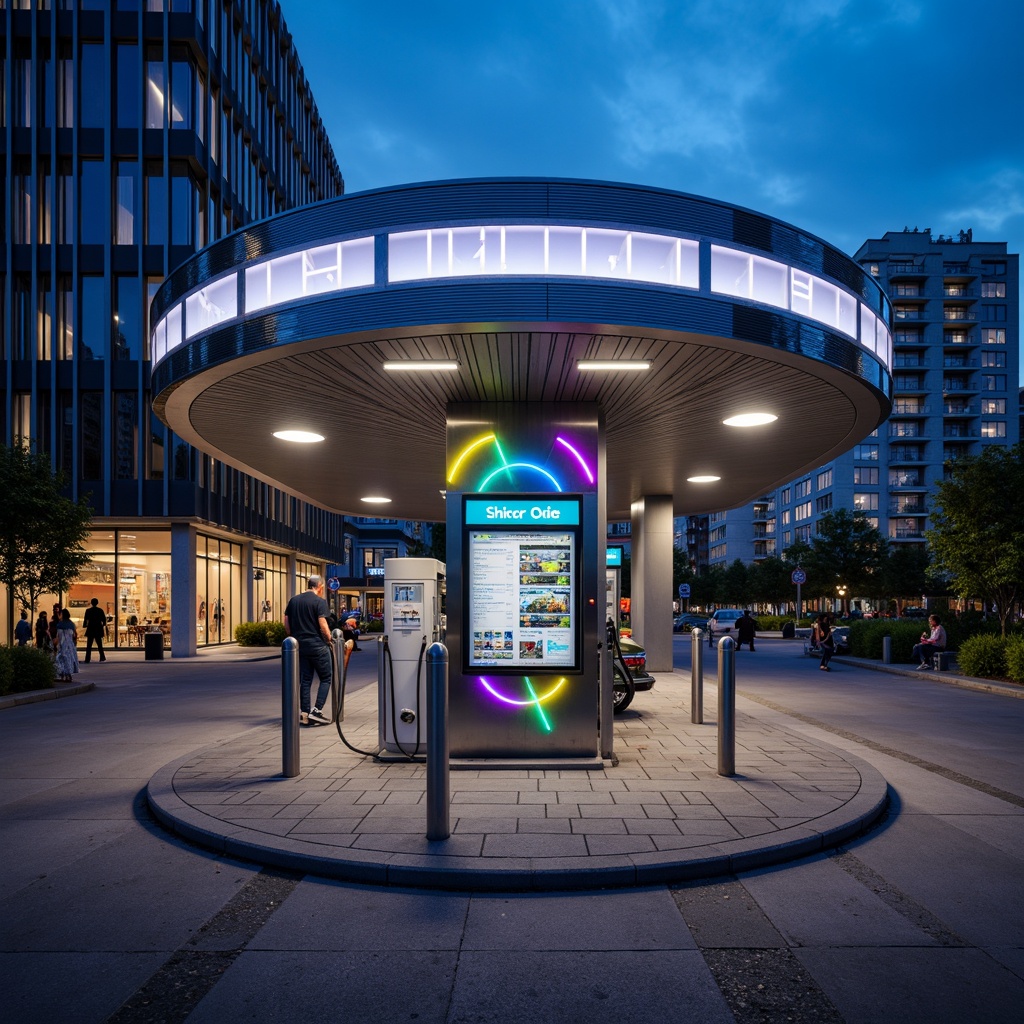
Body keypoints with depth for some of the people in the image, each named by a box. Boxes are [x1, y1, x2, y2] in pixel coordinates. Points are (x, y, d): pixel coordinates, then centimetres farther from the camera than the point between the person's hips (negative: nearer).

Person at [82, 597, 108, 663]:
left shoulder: (88, 610, -6)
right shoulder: (100, 610, 0)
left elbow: (85, 619, -6)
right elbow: (104, 619, 3)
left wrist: (84, 626, 12)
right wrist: (103, 625, 21)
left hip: (90, 629, -2)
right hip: (98, 630, 2)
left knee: (89, 645, 1)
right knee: (99, 644, 12)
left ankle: (87, 659, -5)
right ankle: (102, 657, 9)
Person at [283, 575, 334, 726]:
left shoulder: (293, 600, 9)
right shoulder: (320, 602, -9)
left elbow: (286, 624, 9)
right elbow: (323, 625, -15)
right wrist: (329, 640, -1)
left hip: (300, 645, 6)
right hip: (317, 646, -6)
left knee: (305, 680, 11)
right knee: (326, 678, 5)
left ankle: (304, 714, 10)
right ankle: (316, 711, -4)